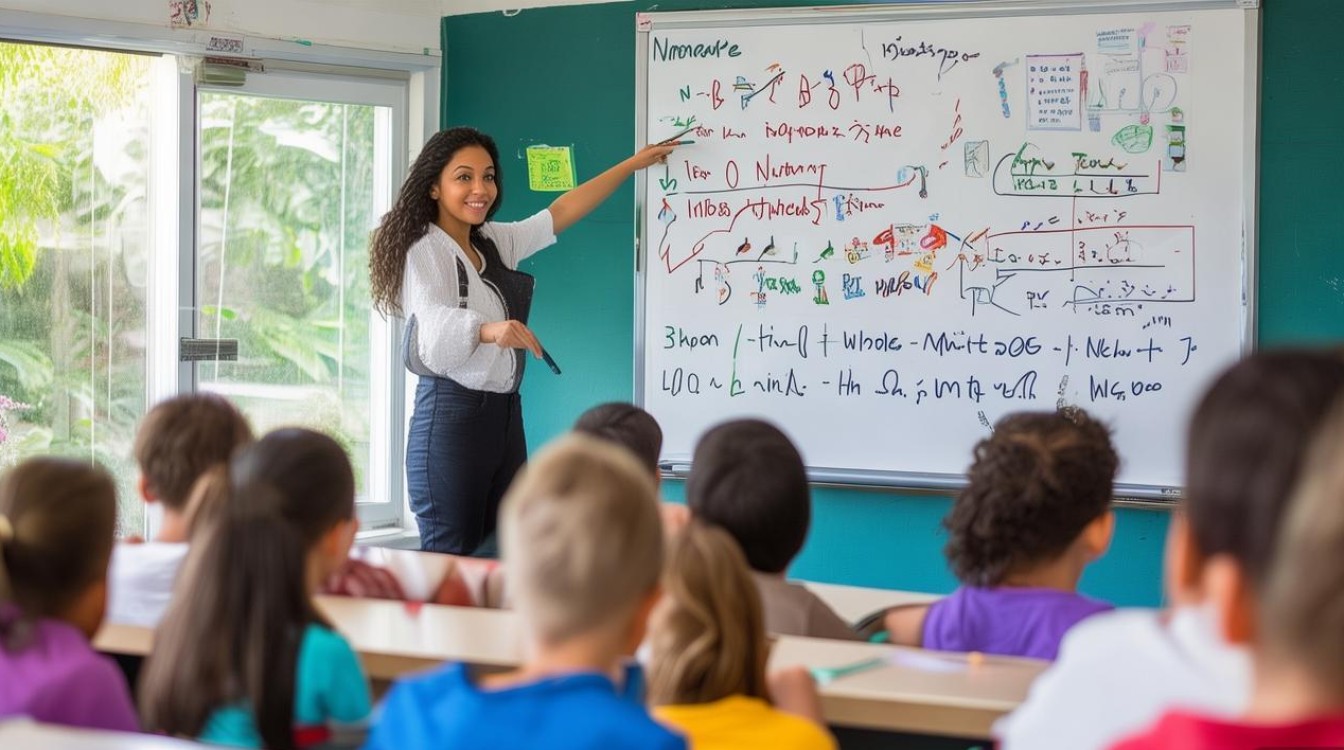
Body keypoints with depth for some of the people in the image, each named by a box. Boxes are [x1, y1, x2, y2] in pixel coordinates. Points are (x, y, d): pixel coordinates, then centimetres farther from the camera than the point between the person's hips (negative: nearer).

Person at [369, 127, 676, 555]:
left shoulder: (494, 243, 15)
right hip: (452, 413, -8)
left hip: (504, 412, 8)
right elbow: (434, 327, -25)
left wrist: (634, 164, 26)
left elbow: (561, 212, 23)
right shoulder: (425, 251, -9)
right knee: (450, 564, -9)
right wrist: (488, 329, -46)